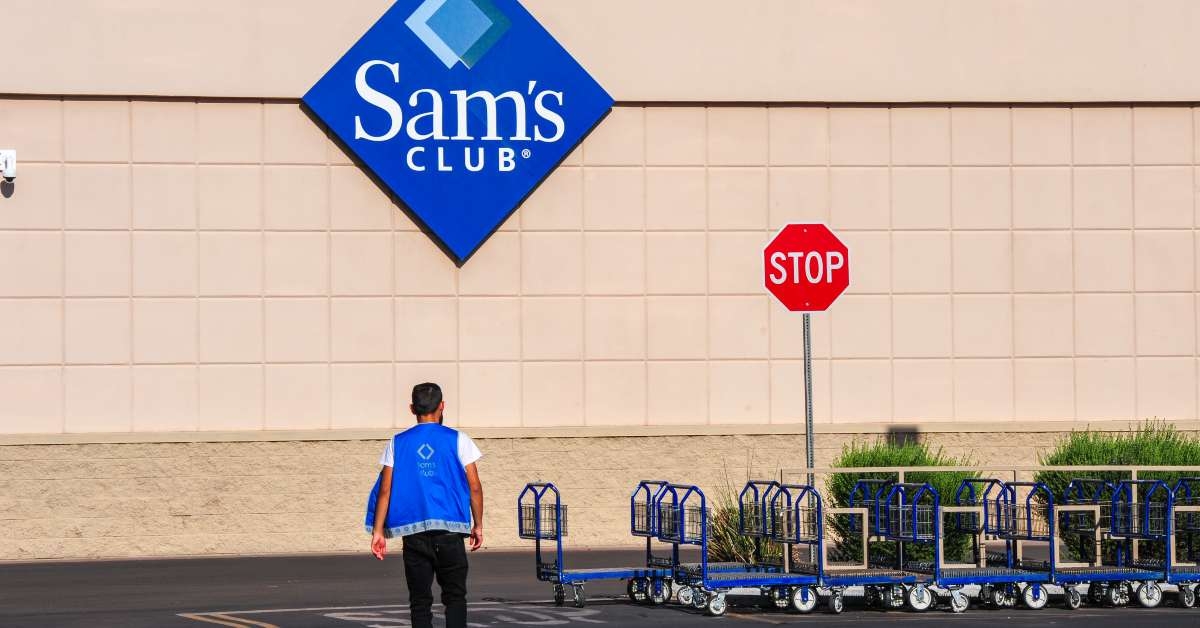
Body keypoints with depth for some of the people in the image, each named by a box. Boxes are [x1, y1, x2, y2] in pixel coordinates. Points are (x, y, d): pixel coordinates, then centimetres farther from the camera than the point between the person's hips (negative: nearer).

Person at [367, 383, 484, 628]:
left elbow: (385, 490, 1)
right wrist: (478, 525, 10)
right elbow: (474, 487, 0)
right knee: (455, 597, 7)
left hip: (413, 530, 1)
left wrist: (378, 530, 3)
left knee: (420, 601, 5)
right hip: (450, 530, -1)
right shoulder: (457, 440, 2)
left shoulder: (398, 443, 6)